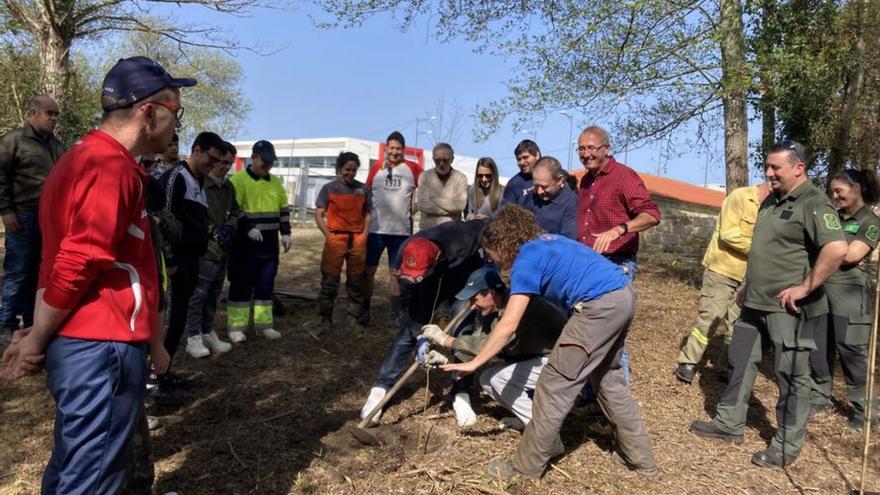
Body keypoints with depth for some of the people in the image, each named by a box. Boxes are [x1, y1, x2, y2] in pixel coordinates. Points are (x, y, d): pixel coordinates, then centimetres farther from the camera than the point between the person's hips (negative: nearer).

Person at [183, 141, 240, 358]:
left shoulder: (229, 187, 14)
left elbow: (235, 213, 22)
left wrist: (228, 228, 2)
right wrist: (214, 232, -12)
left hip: (222, 250, 8)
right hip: (204, 249, -8)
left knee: (213, 295, 16)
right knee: (198, 295, -3)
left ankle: (207, 333, 28)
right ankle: (193, 339, 6)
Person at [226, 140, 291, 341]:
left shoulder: (275, 181, 13)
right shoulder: (239, 179, -7)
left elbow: (284, 209, 18)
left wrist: (285, 233, 9)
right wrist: (248, 229, -21)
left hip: (269, 242, 6)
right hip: (245, 243, -6)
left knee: (266, 283, 11)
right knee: (242, 284, 0)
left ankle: (264, 323, 20)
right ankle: (236, 326, 8)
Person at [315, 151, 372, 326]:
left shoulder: (363, 189, 9)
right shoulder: (329, 188, 1)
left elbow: (367, 213, 15)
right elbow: (319, 215, 1)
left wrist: (364, 234, 3)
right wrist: (328, 236, -8)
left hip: (357, 239, 3)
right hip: (335, 238, -3)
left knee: (356, 279, 11)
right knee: (330, 279, 2)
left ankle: (357, 313, 23)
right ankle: (325, 316, 12)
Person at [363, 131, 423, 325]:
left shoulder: (412, 168, 1)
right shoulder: (376, 167, 4)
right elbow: (366, 193, 11)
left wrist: (414, 208, 3)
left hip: (401, 231, -1)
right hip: (375, 229, 1)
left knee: (397, 272, 8)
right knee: (368, 270, 5)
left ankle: (395, 313, 18)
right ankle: (364, 310, 18)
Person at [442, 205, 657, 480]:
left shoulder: (526, 259, -4)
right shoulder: (546, 241, 21)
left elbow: (509, 325, -11)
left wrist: (474, 363, -4)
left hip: (600, 306, -10)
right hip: (624, 296, 10)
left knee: (555, 385, 0)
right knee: (608, 379, 25)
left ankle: (526, 467, 12)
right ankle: (641, 457, 34)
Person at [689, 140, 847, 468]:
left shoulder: (813, 203, -16)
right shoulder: (771, 200, 13)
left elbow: (837, 249, -30)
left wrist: (805, 287, -24)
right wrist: (749, 285, 22)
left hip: (788, 308, -9)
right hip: (756, 303, 9)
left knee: (791, 376, 4)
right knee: (741, 362, 16)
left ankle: (787, 446, 18)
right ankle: (729, 424, 30)